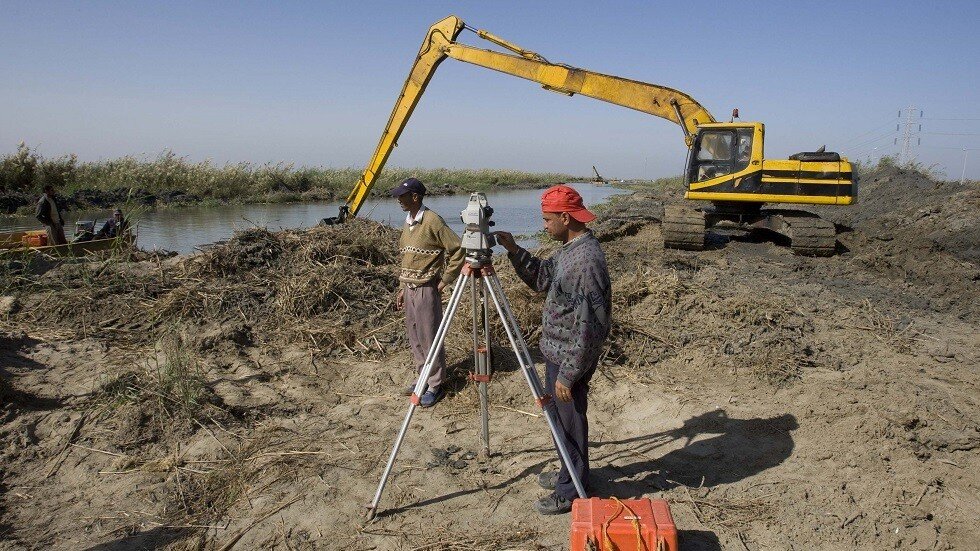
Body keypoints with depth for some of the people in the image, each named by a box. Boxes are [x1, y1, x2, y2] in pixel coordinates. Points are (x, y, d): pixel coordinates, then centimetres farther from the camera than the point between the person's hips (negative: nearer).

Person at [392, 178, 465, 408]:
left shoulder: (433, 221, -14)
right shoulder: (407, 223, 12)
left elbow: (457, 250, -16)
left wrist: (445, 281, -13)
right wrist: (402, 289, 18)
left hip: (427, 290, -8)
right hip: (409, 289, 8)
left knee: (430, 339, -2)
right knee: (415, 338, 14)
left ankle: (435, 386, 9)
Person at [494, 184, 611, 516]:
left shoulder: (587, 259, -26)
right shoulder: (568, 249, 5)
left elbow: (589, 327, -27)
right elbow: (541, 279, 18)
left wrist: (568, 374, -23)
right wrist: (513, 250, 5)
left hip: (570, 359, -10)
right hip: (557, 353, 10)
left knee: (569, 422, 6)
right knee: (560, 417, 22)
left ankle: (572, 492, 23)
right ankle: (570, 475, 41)